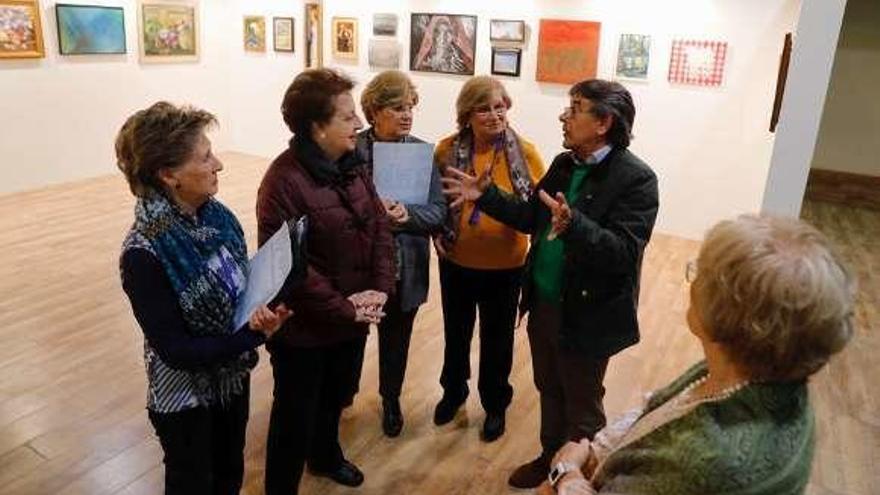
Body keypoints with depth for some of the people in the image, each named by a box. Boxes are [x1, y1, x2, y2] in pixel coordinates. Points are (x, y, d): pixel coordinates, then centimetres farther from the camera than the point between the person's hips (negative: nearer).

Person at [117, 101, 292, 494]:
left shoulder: (215, 215, -10)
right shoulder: (144, 255, -29)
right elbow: (176, 351, -26)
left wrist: (264, 305, -18)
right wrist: (256, 334, -28)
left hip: (233, 376, 6)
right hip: (185, 397, -6)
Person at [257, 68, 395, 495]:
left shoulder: (352, 165, 2)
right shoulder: (284, 180, -23)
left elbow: (380, 228, 2)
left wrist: (380, 288, -10)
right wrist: (342, 308, -20)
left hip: (354, 317, 7)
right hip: (304, 327, -7)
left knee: (335, 398, 28)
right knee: (295, 415, 12)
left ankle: (326, 456, 55)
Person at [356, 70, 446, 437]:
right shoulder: (352, 150, -11)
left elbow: (439, 211, -9)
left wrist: (407, 215, -27)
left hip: (405, 268, 2)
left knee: (396, 339, 21)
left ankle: (391, 400, 45)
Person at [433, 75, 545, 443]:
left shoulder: (525, 153, -10)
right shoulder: (447, 150, -6)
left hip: (505, 266, -1)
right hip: (456, 262, 2)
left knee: (497, 339, 15)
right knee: (456, 332, 21)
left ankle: (495, 405, 38)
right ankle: (453, 392, 46)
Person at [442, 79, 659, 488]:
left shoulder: (635, 178, -19)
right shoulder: (563, 164, 4)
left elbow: (624, 253, -27)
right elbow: (532, 218, 12)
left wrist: (573, 224, -42)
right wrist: (486, 196, 1)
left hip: (586, 316, -7)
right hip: (543, 305, 7)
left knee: (582, 409, 14)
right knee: (549, 392, 24)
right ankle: (551, 457, 46)